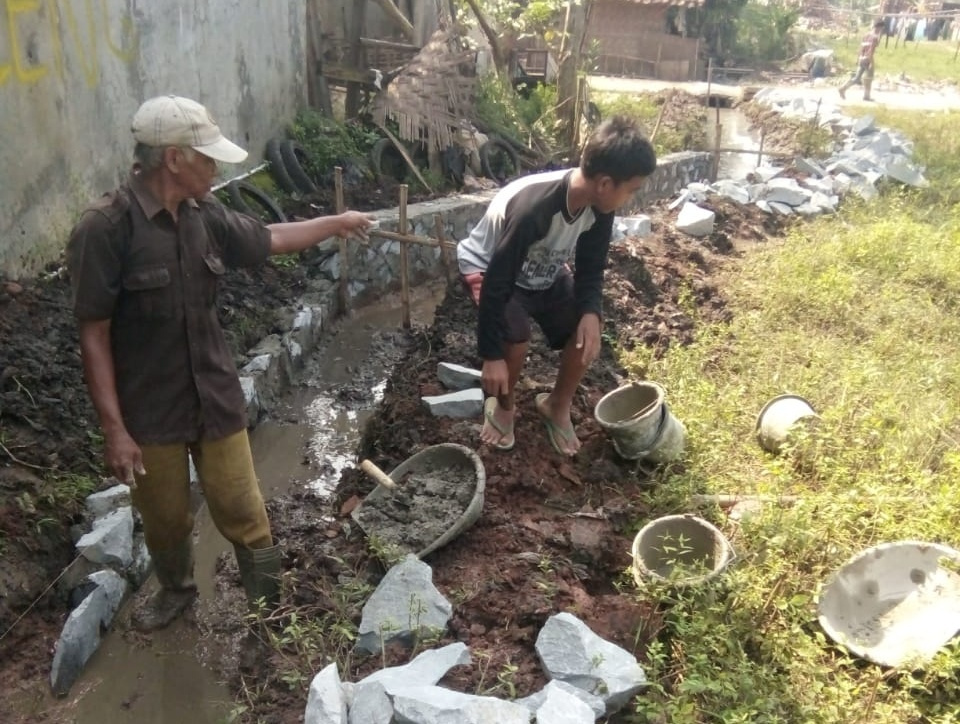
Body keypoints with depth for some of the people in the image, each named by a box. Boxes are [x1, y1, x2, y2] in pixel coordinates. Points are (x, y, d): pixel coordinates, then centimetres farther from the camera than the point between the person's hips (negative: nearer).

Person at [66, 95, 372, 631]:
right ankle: (176, 590, 47)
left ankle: (273, 609, 31)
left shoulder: (205, 214, -3)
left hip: (217, 398, 4)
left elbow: (269, 239, 16)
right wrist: (114, 427, -17)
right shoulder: (105, 229, -20)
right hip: (149, 411, -3)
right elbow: (94, 335, -16)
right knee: (166, 519, 18)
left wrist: (338, 222, 24)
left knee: (244, 514, 11)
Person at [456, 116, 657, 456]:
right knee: (516, 336, -29)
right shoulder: (532, 208, -41)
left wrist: (591, 313, -27)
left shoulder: (598, 206, -20)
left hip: (544, 271, 6)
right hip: (486, 266, -6)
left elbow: (590, 267, -7)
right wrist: (492, 355, -31)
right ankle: (503, 407, 2)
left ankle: (557, 406, 15)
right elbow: (497, 282, -35)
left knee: (586, 333, -10)